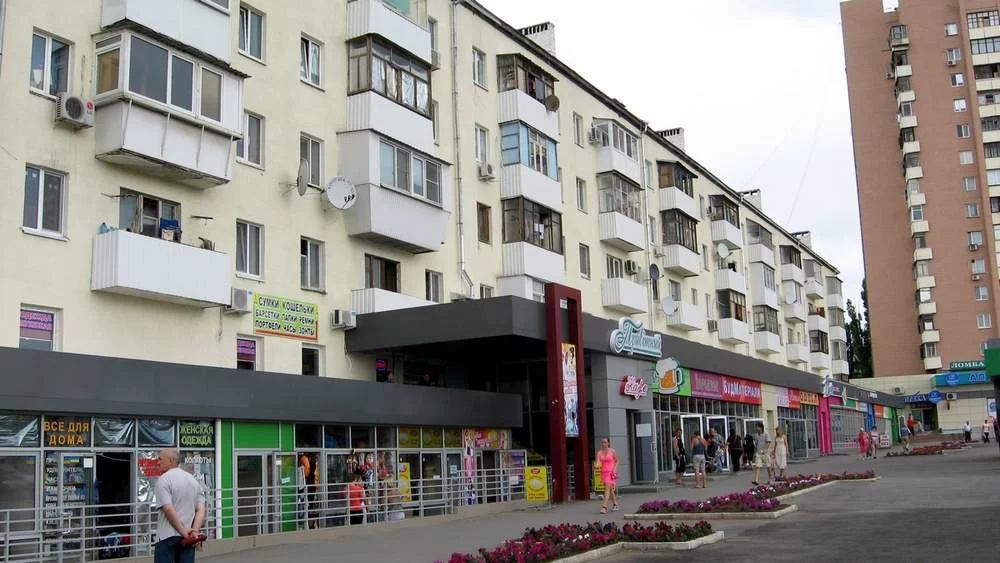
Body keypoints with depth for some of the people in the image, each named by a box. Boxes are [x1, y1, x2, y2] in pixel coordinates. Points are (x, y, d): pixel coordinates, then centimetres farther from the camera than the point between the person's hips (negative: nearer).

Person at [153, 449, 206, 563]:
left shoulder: (164, 479, -7)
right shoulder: (193, 480, 13)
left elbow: (168, 509, -17)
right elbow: (201, 510, 4)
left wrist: (184, 532, -14)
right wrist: (195, 531, -6)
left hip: (167, 536, -6)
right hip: (188, 537, 6)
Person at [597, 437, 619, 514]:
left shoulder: (612, 451, -2)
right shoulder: (599, 453, 5)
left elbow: (617, 461, 6)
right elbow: (598, 462, -5)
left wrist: (615, 469, -9)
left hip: (611, 473, -4)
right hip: (603, 472, 4)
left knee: (607, 489, -15)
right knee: (610, 490, 14)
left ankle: (604, 507, -19)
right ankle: (615, 505, 30)